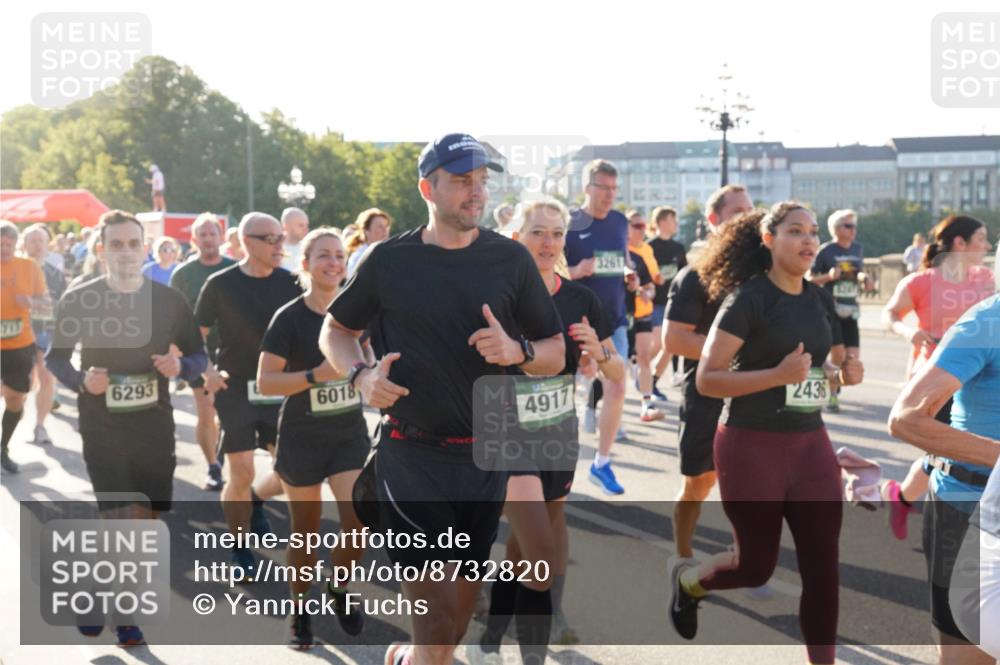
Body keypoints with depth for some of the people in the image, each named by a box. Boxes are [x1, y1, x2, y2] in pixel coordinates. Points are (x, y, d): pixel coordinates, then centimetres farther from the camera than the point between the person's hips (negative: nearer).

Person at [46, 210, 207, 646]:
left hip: (156, 429, 3)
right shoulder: (76, 301, -7)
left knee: (146, 525, 11)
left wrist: (180, 366, -15)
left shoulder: (169, 300, -2)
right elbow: (55, 358, 3)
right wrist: (80, 381, -16)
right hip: (102, 432, -3)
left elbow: (198, 355, 7)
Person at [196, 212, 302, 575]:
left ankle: (255, 499, 35)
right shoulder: (221, 284, -7)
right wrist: (206, 372, -14)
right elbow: (195, 335, 0)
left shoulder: (289, 282, -1)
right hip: (236, 390, -3)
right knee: (241, 475, -3)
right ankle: (240, 548, 18)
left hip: (280, 389, 3)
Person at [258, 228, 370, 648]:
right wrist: (316, 375, -26)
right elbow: (265, 382, -15)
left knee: (360, 522, -8)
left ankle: (338, 589, 20)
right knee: (305, 530, 7)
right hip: (302, 438, -3)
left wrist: (368, 369, -4)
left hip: (350, 434, 3)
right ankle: (300, 611, 27)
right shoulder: (289, 318, -11)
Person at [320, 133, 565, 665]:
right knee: (437, 622, -6)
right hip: (412, 456, -2)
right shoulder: (389, 260, -1)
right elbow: (335, 331, 12)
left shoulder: (510, 259, 2)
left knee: (459, 612, 14)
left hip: (485, 456, 2)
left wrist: (518, 351, -15)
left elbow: (555, 355, 6)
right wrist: (361, 375, -8)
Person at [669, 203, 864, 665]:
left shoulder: (821, 300, 7)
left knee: (823, 569, 0)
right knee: (756, 567, 8)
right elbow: (706, 380, -16)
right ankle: (687, 582, 40)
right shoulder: (748, 298, -12)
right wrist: (780, 374, -26)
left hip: (810, 444, 5)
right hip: (752, 446, -5)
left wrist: (846, 374, -2)